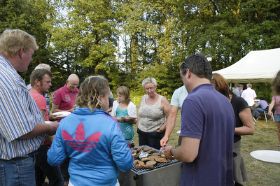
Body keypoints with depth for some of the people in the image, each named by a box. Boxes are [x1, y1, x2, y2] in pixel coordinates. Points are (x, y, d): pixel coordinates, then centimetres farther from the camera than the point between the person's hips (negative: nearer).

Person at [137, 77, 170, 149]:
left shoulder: (162, 100, -10)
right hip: (142, 133, 5)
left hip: (156, 134, -5)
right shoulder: (143, 98, 5)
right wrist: (138, 126, 9)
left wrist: (162, 128, -15)